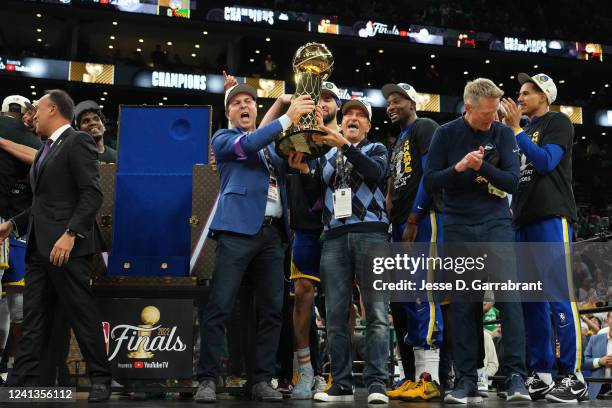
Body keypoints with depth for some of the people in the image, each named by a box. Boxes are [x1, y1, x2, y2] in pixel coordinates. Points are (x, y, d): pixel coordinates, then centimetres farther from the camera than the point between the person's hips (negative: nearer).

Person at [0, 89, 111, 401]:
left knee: (83, 315, -2)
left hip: (67, 246, -9)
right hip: (39, 246, 9)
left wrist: (70, 234, -24)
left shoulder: (77, 142, -7)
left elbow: (93, 194, -16)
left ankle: (100, 380, 10)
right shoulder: (47, 149, 21)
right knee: (33, 320, 8)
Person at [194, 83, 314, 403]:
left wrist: (297, 159, 2)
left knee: (271, 310, 3)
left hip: (272, 232, 6)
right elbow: (248, 145, -11)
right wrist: (288, 118, -14)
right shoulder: (224, 138, 10)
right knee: (218, 307, -8)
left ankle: (262, 381, 8)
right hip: (239, 229, -5)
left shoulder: (271, 144, 26)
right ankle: (208, 379, -3)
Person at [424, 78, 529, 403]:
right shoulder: (446, 134, 2)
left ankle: (515, 376, -5)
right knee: (463, 304, 2)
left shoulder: (502, 134, 3)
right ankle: (466, 381, 9)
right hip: (458, 227, 0)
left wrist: (482, 167, -19)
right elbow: (430, 182, -1)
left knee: (508, 294, -12)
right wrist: (458, 167, -17)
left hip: (496, 223, 0)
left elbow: (512, 181, -3)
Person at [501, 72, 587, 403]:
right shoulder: (526, 130, 23)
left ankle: (574, 378, -9)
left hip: (551, 217, -8)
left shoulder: (558, 122, 3)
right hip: (524, 220, 8)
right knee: (531, 300, 5)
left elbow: (545, 161, -12)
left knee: (559, 296, -12)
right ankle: (541, 375, 10)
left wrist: (516, 129, -7)